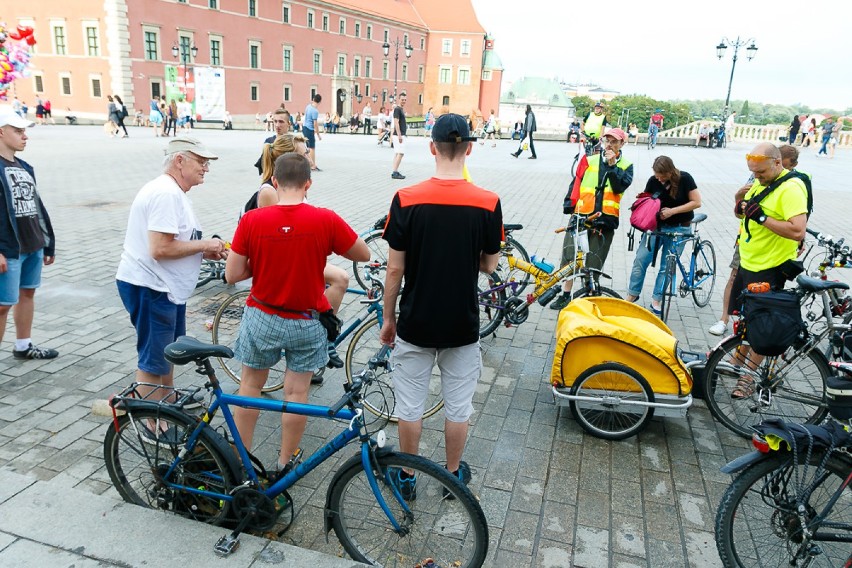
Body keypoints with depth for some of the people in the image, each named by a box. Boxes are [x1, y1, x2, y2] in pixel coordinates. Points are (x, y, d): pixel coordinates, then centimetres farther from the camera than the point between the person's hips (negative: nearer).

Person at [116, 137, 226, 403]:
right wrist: (204, 245, -17)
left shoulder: (172, 191, 14)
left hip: (166, 286, 11)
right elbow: (160, 249, -28)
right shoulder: (166, 193, -21)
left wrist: (205, 252, 6)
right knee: (153, 363, 0)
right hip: (149, 288, -11)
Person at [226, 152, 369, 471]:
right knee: (297, 392, 13)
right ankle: (285, 464, 28)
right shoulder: (326, 220, -16)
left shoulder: (251, 220, -13)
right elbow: (364, 255, -3)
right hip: (306, 324, -1)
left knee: (250, 385, 20)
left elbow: (232, 275, -9)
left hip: (262, 319, 1)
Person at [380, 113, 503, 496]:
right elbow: (489, 265, -1)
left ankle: (407, 477, 30)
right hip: (462, 325, 1)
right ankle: (453, 473, 34)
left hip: (415, 324, -1)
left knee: (410, 405, 15)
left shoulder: (406, 199, -14)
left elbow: (395, 269, -10)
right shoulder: (488, 203, -12)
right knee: (458, 405, 17)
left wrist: (388, 319, 3)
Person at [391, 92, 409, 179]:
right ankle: (395, 172, -13)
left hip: (401, 134, 10)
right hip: (399, 135, -10)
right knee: (400, 153, -12)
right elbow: (396, 123, -19)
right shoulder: (397, 109, -13)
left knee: (397, 153, 10)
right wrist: (399, 135, -24)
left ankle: (395, 172, 13)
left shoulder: (401, 109, 17)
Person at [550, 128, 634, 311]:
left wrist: (612, 165, -13)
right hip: (581, 216, 1)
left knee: (594, 263, 6)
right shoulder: (590, 160, 8)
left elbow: (619, 187, -9)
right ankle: (565, 294, 12)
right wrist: (570, 207, 0)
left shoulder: (626, 166, 7)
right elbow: (576, 184, 7)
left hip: (606, 220, 0)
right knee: (569, 256, 0)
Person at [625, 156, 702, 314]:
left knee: (667, 267, 3)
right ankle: (632, 294, 11)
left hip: (679, 229, -2)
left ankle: (656, 300, 13)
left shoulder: (684, 178, -12)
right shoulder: (653, 181, -6)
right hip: (656, 225, 2)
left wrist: (672, 211, -20)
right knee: (640, 260, -3)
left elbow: (696, 202, -12)